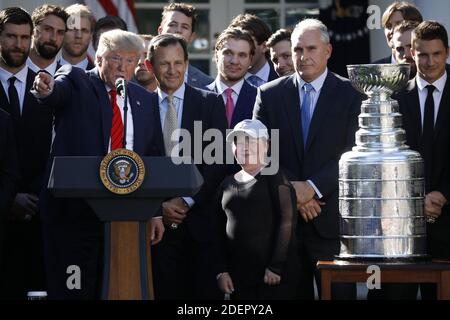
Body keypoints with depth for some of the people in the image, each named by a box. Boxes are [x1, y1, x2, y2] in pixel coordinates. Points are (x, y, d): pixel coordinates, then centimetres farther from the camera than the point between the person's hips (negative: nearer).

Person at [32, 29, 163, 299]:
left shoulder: (144, 99, 14)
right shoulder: (76, 81, 1)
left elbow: (152, 155, 17)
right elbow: (60, 90, -22)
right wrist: (47, 88, -47)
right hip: (74, 210, -4)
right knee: (72, 290, -2)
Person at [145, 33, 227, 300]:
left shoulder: (211, 103, 5)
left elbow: (219, 161, -1)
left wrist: (187, 201, -8)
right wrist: (158, 206, -6)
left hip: (200, 220, -1)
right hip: (159, 223, 1)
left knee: (206, 292, -3)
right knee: (165, 291, 0)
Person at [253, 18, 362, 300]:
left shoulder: (351, 94, 3)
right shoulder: (270, 94, 9)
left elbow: (352, 153, -6)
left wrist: (313, 187, -15)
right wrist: (291, 192, -9)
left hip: (331, 222, -2)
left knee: (339, 292, -3)